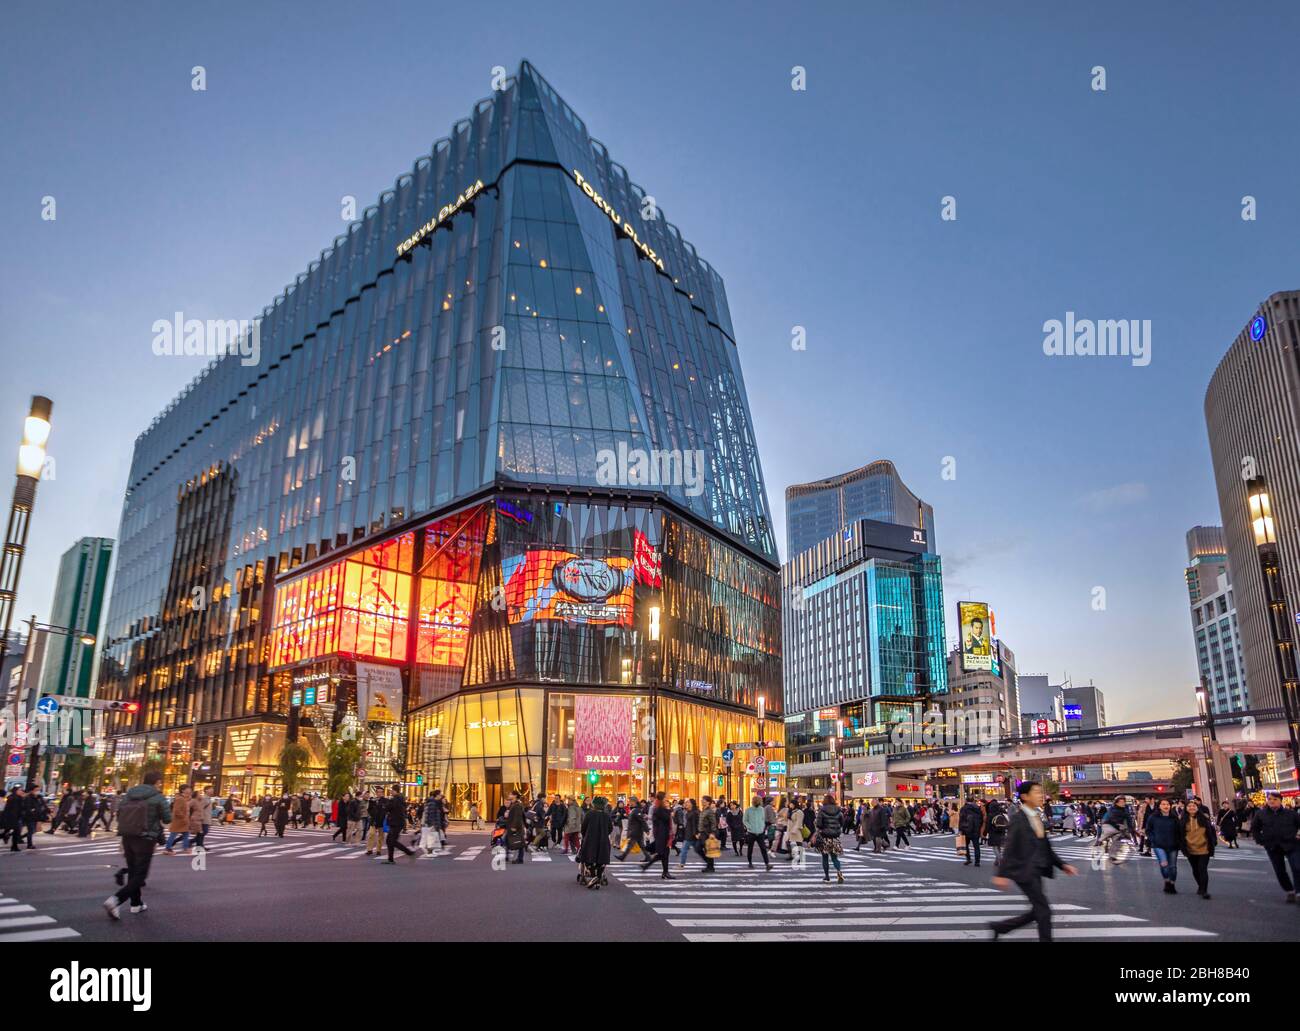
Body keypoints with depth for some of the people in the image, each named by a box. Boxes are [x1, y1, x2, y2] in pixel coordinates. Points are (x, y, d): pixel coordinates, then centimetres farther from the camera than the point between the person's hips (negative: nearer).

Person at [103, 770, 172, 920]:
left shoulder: (129, 794, 6)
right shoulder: (158, 797, -10)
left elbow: (119, 814, 10)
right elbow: (167, 819, -7)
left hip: (127, 837, 6)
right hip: (145, 839, -6)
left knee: (132, 871, 20)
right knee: (140, 875, 0)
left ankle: (136, 904, 28)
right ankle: (115, 900, -19)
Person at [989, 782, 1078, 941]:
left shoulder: (1037, 817, 12)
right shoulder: (1018, 818, -13)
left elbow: (1045, 847, 17)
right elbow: (1009, 849, -16)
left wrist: (1062, 865, 11)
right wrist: (1002, 874, -19)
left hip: (1036, 871, 9)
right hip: (1024, 872, -9)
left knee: (1036, 912, 13)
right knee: (1044, 911, -4)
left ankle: (998, 927, 25)